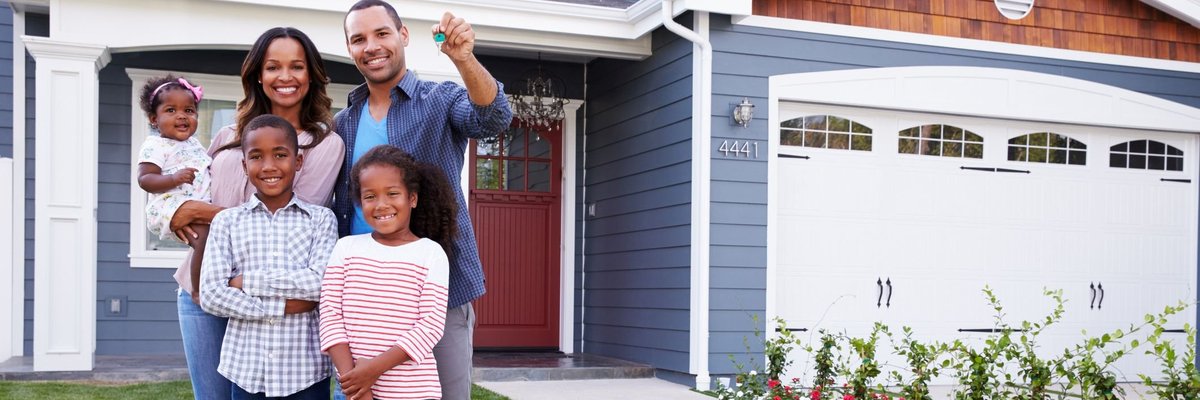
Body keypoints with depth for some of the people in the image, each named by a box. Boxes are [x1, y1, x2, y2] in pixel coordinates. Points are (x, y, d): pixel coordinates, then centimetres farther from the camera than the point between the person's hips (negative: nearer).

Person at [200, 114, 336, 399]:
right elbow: (211, 295, -5)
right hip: (246, 367, 1)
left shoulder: (320, 219, 1)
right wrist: (282, 306, -12)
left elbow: (320, 283, -12)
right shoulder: (227, 221, 3)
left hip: (306, 368, -1)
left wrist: (247, 281, -10)